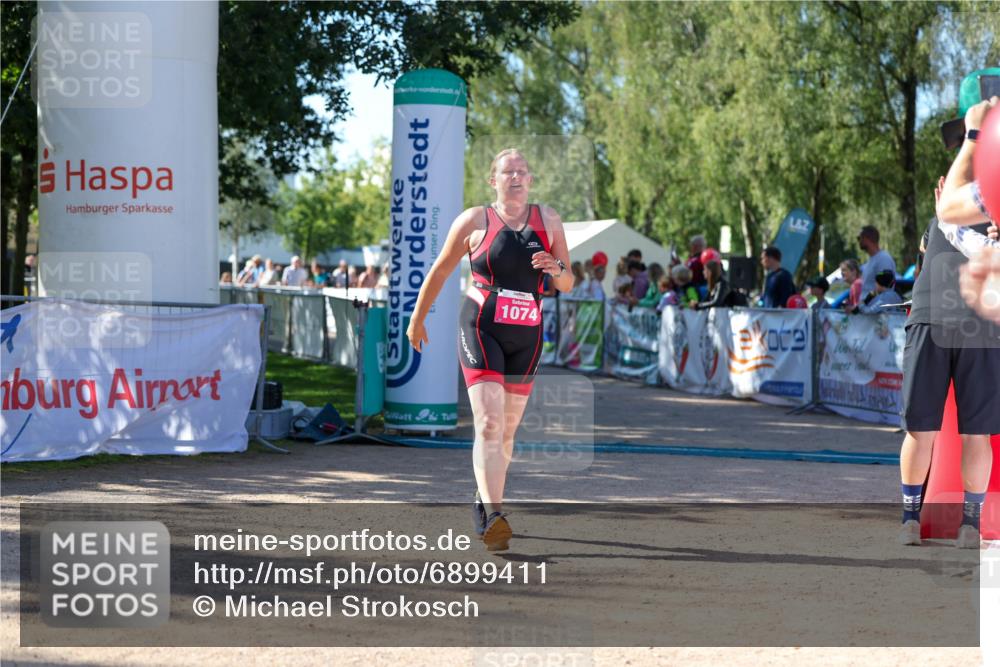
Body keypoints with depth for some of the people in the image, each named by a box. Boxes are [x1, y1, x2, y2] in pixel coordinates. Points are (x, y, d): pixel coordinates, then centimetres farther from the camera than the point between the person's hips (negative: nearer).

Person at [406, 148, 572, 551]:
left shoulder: (547, 220, 9)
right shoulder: (474, 221, 0)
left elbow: (567, 285, 11)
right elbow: (439, 271, 11)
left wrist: (556, 270, -12)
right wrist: (417, 320, 16)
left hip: (526, 337, 4)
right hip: (481, 330, -4)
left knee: (507, 430, 12)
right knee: (489, 424, -18)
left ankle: (483, 503, 31)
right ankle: (494, 518, -28)